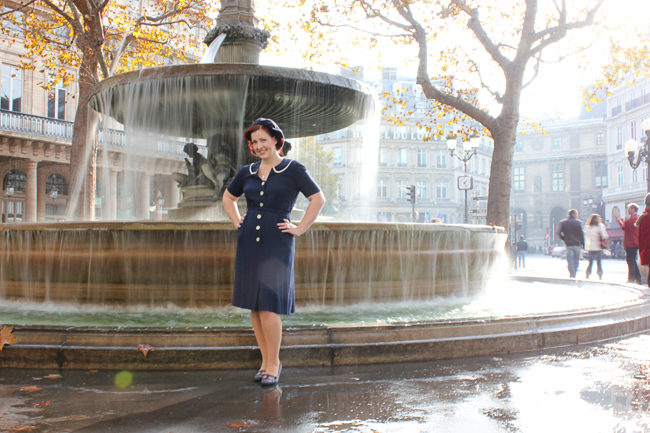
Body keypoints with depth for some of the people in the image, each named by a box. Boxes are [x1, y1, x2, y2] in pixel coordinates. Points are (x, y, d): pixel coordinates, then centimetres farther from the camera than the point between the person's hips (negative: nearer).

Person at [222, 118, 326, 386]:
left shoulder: (293, 170, 0)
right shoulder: (247, 172, 13)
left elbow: (318, 199, -2)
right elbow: (228, 197, 28)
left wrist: (299, 229, -4)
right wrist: (236, 221, 14)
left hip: (277, 244, -5)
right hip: (248, 242, 5)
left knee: (269, 305, -8)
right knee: (254, 306, 6)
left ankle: (273, 364, 5)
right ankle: (266, 361, 18)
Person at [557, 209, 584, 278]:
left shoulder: (563, 222, 2)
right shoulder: (579, 222, -1)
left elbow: (559, 233, -3)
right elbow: (582, 234, -2)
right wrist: (583, 244, 5)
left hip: (568, 244, 0)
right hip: (577, 244, 0)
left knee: (570, 260, -1)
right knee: (576, 261, 11)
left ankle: (572, 275, -13)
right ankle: (574, 275, 16)